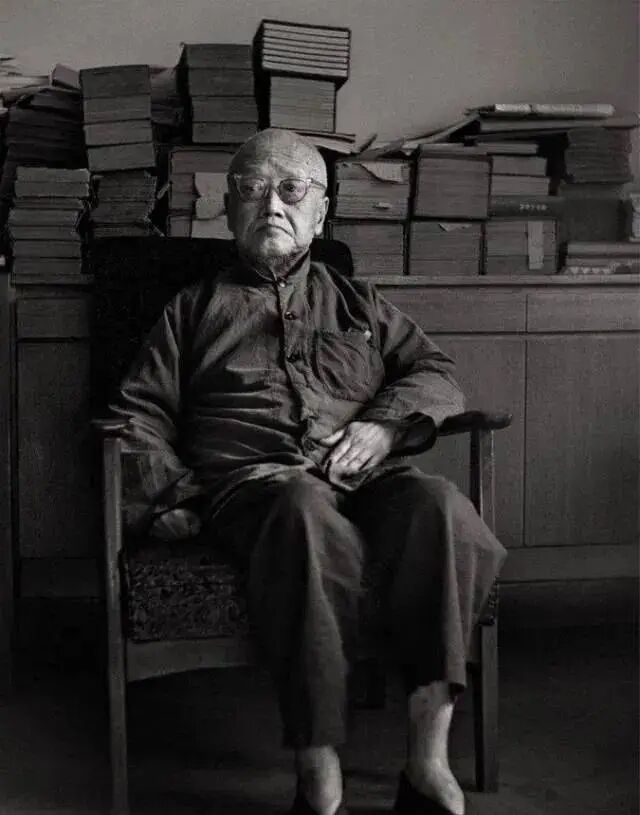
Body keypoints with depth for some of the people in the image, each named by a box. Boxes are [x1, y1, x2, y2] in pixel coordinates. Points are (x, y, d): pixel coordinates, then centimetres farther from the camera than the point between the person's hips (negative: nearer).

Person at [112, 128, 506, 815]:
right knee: (307, 514, -40)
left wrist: (383, 426, -1)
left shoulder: (356, 302, 30)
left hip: (365, 475, 3)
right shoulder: (196, 308, 26)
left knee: (439, 506, -34)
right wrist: (167, 490, -1)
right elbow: (141, 410, 19)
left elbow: (436, 373, 21)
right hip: (253, 478, -2)